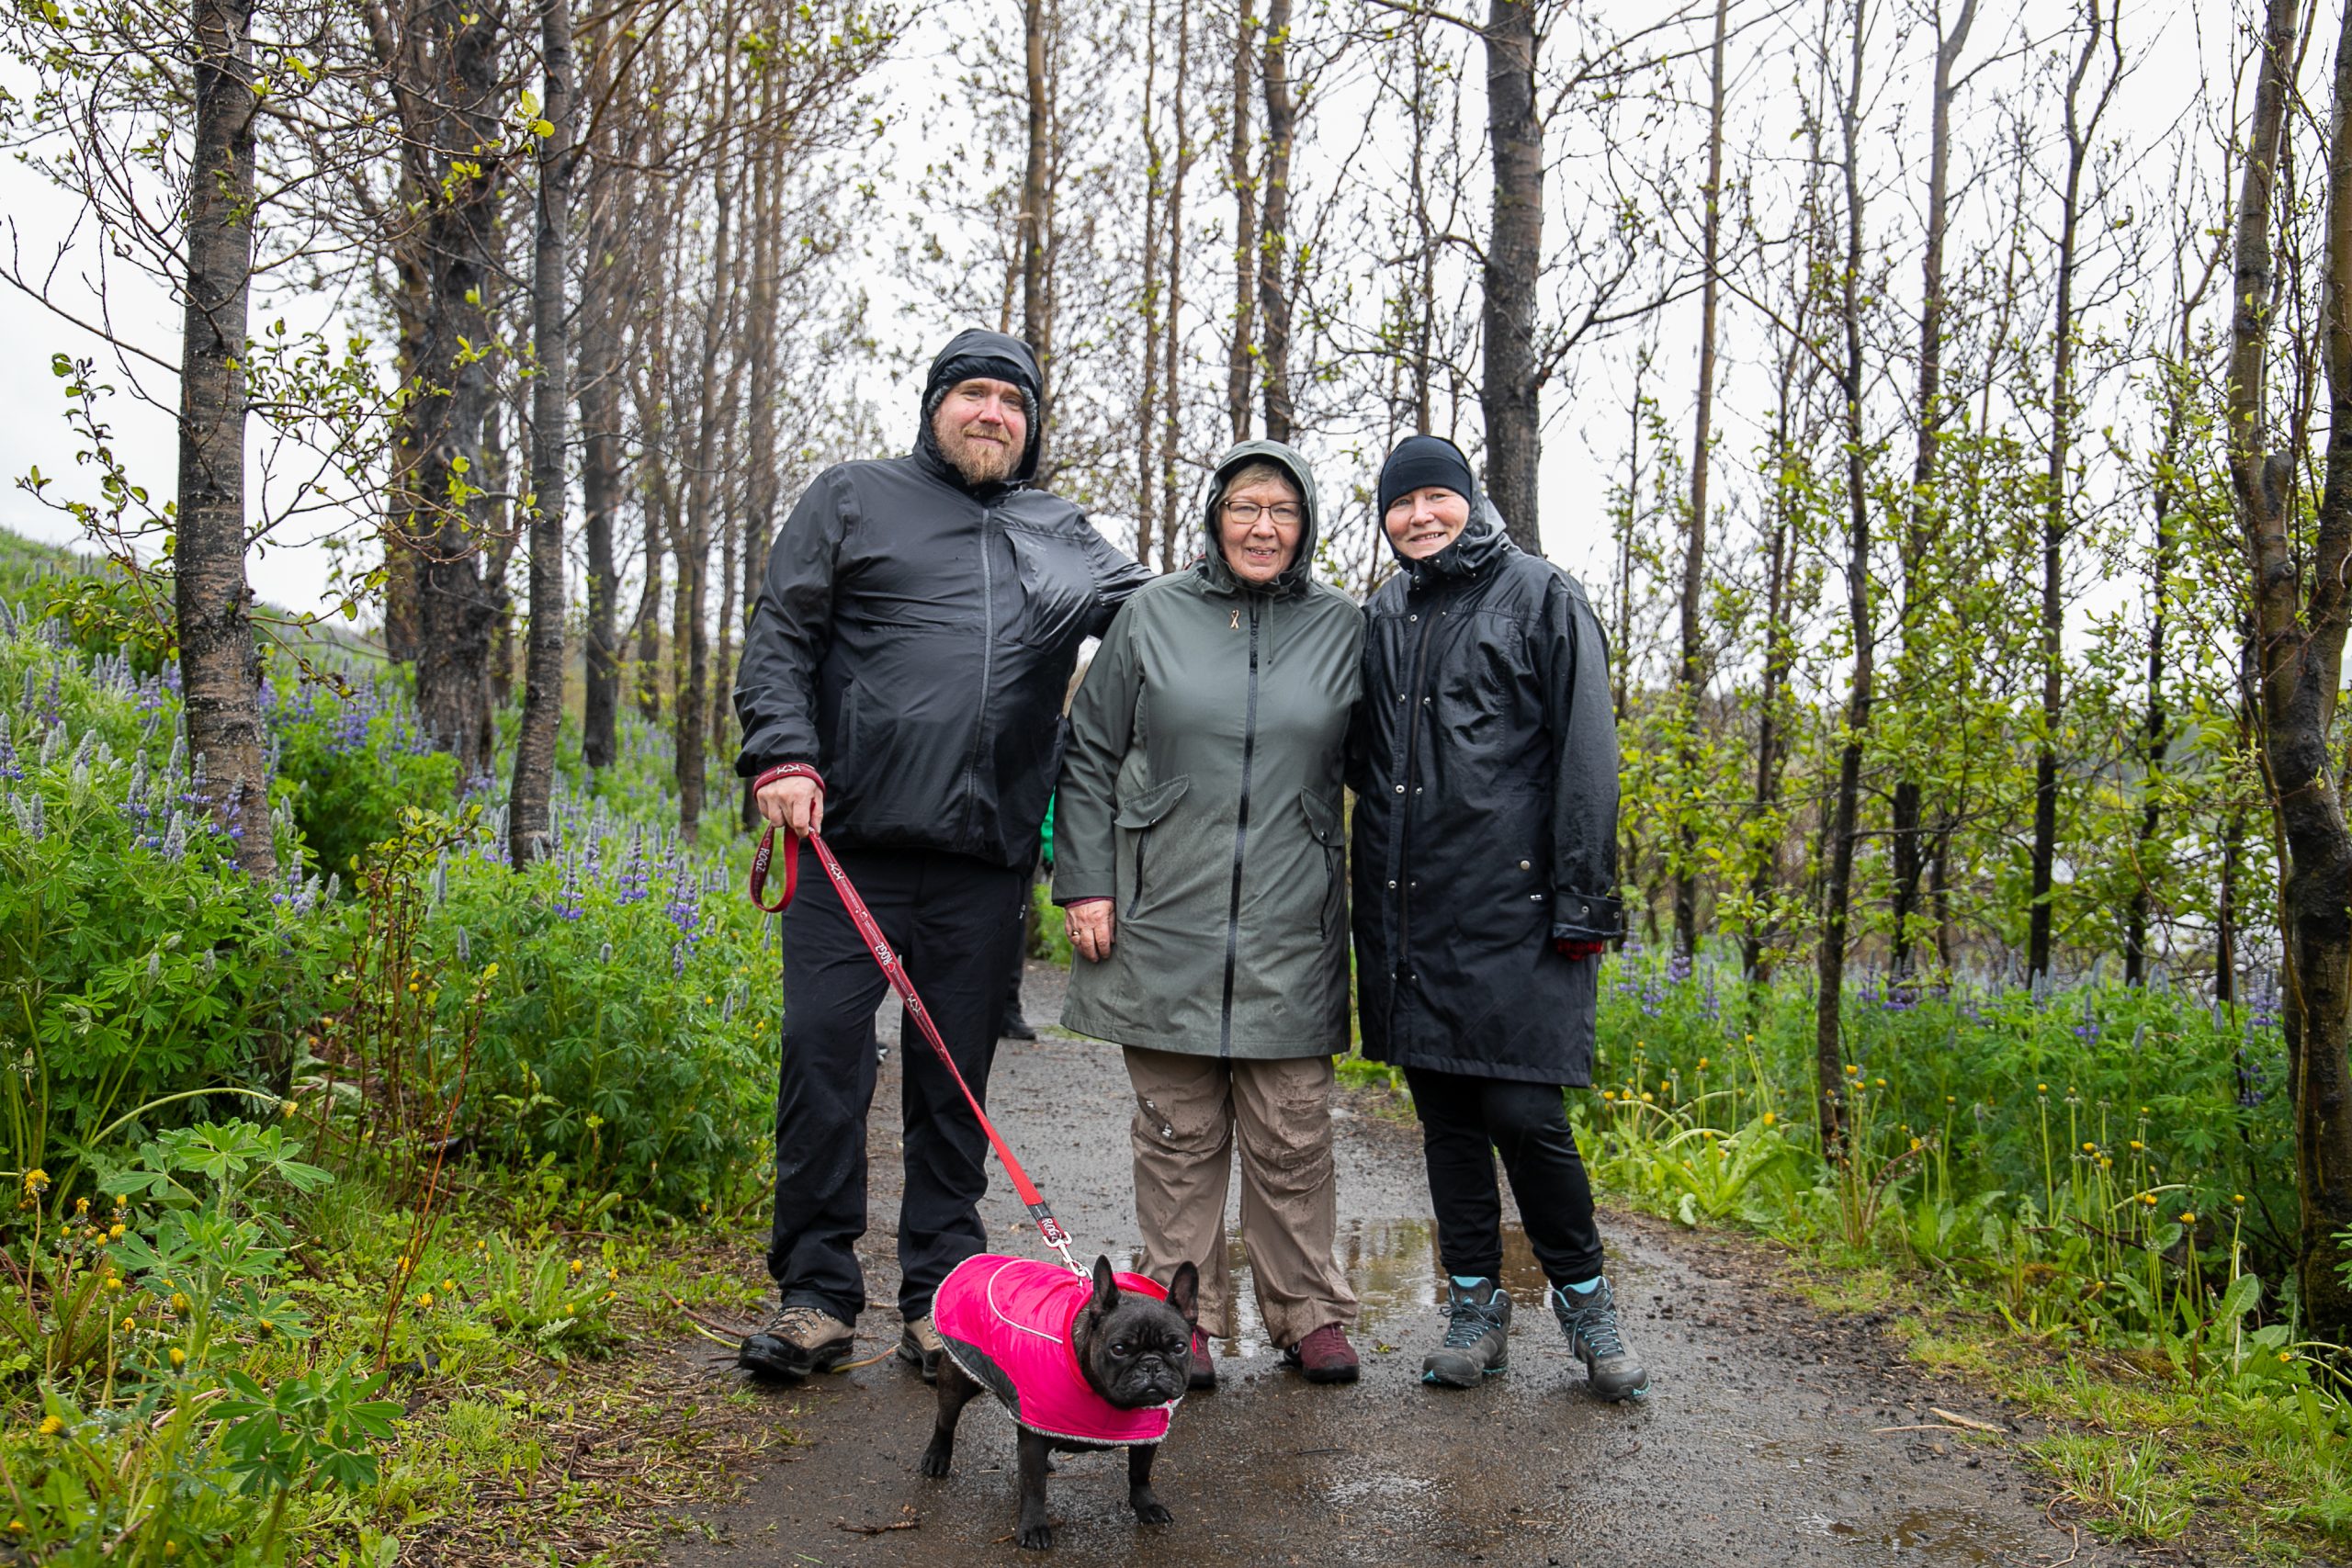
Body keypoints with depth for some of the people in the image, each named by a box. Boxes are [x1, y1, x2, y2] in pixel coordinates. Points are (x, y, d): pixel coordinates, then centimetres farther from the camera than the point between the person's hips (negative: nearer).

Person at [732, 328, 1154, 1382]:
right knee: (822, 1050, -4)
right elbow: (780, 636, 6)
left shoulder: (1063, 537, 20)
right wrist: (783, 754, -9)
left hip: (985, 861, 3)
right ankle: (816, 1294, 10)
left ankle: (940, 1299, 17)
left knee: (957, 1077, 7)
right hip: (851, 840, -2)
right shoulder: (854, 499, 12)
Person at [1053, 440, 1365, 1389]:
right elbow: (1090, 755, 7)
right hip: (1165, 921, 0)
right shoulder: (1153, 615, 5)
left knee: (1291, 1133, 5)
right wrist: (1084, 882, 0)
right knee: (1178, 1131, 6)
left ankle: (1308, 1313, 20)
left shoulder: (1343, 628, 8)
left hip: (1291, 931, 0)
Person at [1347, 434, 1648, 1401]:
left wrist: (1583, 904, -10)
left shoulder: (1542, 598, 0)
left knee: (1523, 1112, -6)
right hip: (1405, 913, 5)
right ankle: (1475, 1304, 23)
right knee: (1444, 1114, 10)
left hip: (1511, 909, -5)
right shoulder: (1382, 616, 15)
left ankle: (1583, 1295, 16)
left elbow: (1585, 758, -5)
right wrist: (1372, 902, 14)